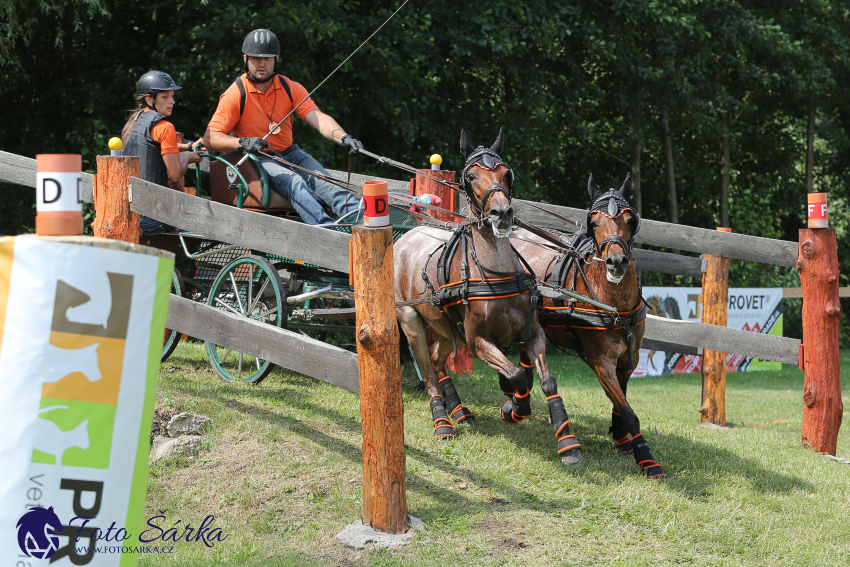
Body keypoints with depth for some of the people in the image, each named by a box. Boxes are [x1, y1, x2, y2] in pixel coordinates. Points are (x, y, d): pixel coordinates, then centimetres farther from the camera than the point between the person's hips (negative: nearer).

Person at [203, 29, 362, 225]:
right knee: (294, 182, -32)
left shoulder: (291, 89, 3)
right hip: (257, 159, -4)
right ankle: (327, 228, -53)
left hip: (289, 153, 5)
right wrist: (243, 143, -30)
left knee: (323, 181, -22)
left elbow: (318, 118, -10)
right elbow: (210, 138, -12)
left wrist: (342, 138, -30)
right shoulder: (235, 95, -8)